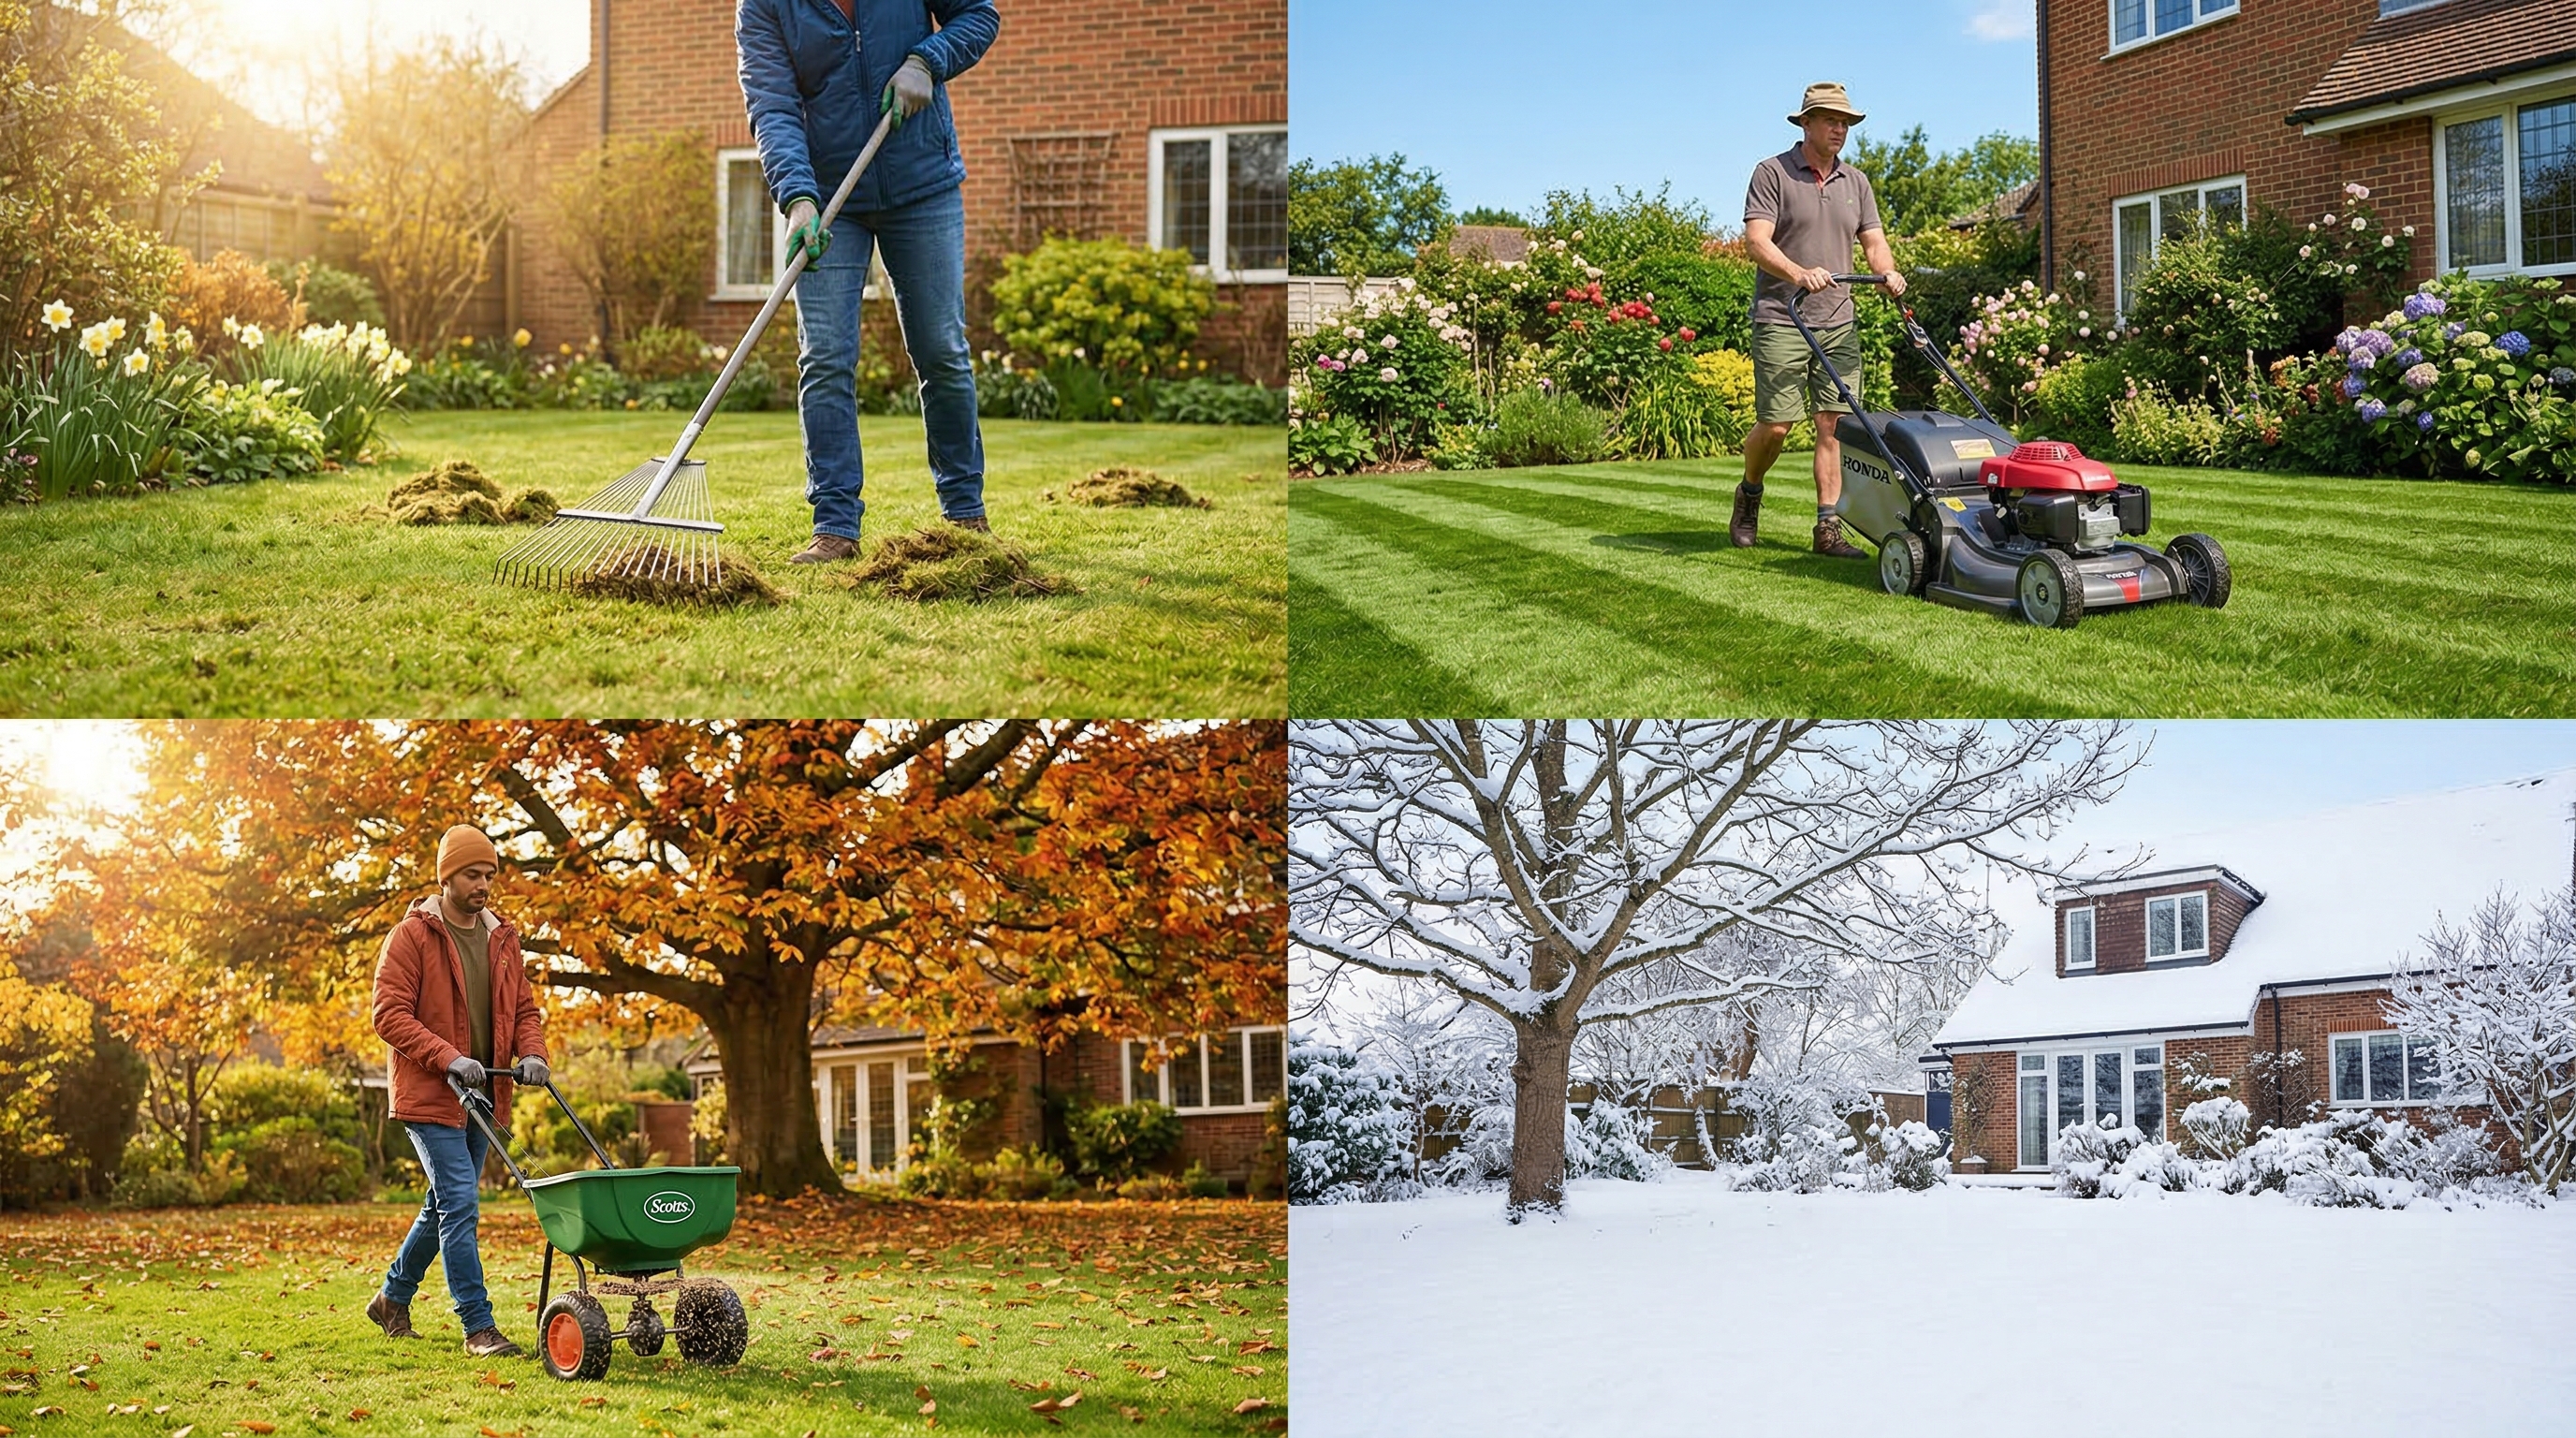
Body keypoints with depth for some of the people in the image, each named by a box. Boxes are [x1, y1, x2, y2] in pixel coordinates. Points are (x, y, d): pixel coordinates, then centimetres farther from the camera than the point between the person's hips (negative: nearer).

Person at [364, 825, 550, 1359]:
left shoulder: (501, 940, 13)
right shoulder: (411, 936, -7)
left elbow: (524, 1008, 18)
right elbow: (390, 1014, -13)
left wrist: (531, 1053, -4)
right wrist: (448, 1058, -23)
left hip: (483, 1097, 7)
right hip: (429, 1095, -7)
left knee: (444, 1206, 15)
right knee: (459, 1203, -13)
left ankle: (393, 1298, 33)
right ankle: (478, 1327, -11)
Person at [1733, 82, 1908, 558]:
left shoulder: (1855, 182, 15)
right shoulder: (1773, 173, -2)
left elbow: (1874, 241, 13)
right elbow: (1757, 241, -13)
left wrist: (1888, 273, -10)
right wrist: (1798, 273, -30)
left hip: (1838, 323, 5)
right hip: (1781, 321, -5)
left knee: (1834, 424, -3)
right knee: (1775, 425, -6)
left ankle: (1829, 529, -2)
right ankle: (1749, 496, 22)